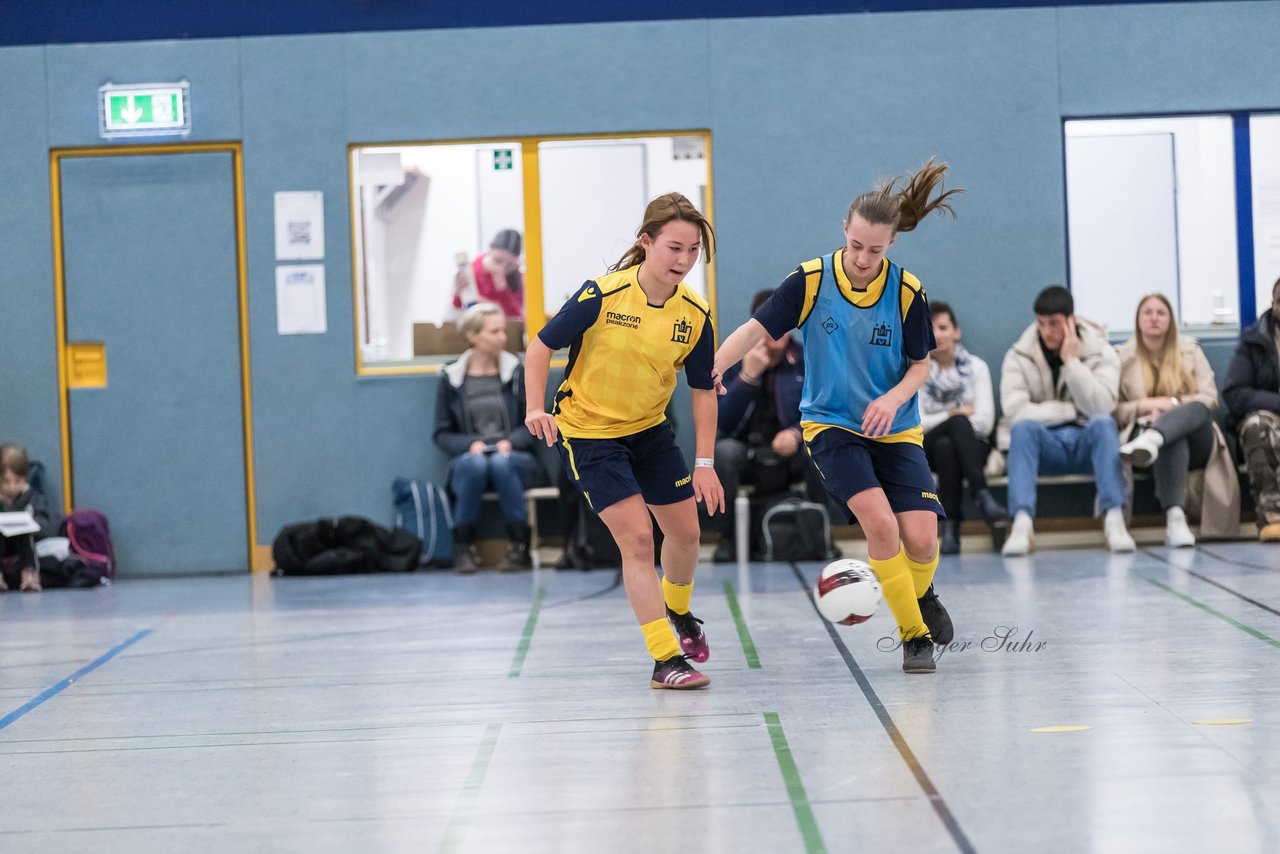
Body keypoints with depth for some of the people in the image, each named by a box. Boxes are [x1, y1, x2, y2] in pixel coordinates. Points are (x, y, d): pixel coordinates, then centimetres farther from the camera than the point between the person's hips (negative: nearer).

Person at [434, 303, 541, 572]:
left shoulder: (517, 373, 9)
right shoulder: (451, 379, 7)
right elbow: (442, 434, 7)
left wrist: (511, 441, -12)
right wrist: (469, 444, -12)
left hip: (512, 458, 0)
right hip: (469, 459, 0)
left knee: (501, 463, -36)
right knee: (475, 463, -37)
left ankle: (520, 547, -28)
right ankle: (464, 547, -25)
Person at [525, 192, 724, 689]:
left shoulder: (696, 315, -11)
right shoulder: (603, 295, -23)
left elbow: (703, 391, -3)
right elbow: (540, 347, -13)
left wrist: (704, 464, -7)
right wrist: (536, 408, -25)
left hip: (650, 429, 5)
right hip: (586, 430, -5)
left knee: (686, 531, 12)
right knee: (637, 538, -14)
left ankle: (676, 610, 45)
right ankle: (665, 660, -10)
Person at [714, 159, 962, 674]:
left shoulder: (907, 292, -9)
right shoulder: (811, 280, -12)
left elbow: (921, 364, 0)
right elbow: (757, 328, -13)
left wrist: (893, 398, -20)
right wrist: (711, 369, -30)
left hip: (894, 429, 2)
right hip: (830, 424, -1)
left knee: (921, 539, -12)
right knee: (879, 520, -24)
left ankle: (922, 595, 26)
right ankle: (914, 634, -6)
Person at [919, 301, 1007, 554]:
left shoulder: (976, 367, 6)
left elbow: (985, 422, -4)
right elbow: (916, 424, -5)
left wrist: (938, 420, -8)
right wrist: (953, 415, -13)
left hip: (970, 446, 0)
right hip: (929, 450, 0)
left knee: (946, 445, -37)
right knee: (956, 426, -36)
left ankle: (949, 524, -46)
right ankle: (983, 497, -46)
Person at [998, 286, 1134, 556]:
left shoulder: (1101, 353, -1)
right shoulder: (1019, 357, -2)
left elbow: (1100, 408, -16)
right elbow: (1015, 412, -15)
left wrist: (1071, 361, -20)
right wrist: (1071, 411, -12)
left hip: (1087, 443, 0)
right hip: (1042, 446, 0)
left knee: (1103, 422, -32)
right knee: (1024, 427, -33)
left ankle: (1114, 518, -38)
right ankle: (1022, 522, -44)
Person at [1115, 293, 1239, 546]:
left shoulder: (1190, 350, 15)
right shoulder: (1123, 357, 11)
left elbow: (1209, 399, 6)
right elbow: (1112, 410, 5)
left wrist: (1173, 404, -11)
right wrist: (1145, 406, -13)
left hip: (1195, 442, 2)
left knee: (1198, 409, -34)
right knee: (1173, 441, -40)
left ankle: (1152, 439, -66)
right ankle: (1175, 518, -62)